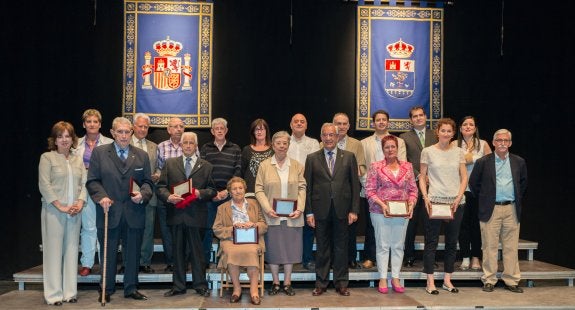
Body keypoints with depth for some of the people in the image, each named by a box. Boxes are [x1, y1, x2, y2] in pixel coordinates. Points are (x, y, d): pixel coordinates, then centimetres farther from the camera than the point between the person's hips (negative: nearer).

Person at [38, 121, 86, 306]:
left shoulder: (78, 159, 14)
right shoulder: (47, 158, 0)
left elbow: (84, 183, 10)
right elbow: (44, 185, -7)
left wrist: (80, 202, -7)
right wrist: (60, 206, -13)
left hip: (75, 212, 4)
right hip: (54, 211, -4)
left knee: (71, 250, 6)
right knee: (54, 250, -1)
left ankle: (70, 292, 14)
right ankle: (53, 294, 7)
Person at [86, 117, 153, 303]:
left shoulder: (142, 155, 10)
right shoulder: (99, 152, 4)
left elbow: (147, 182, 10)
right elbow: (92, 181, 1)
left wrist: (143, 194, -10)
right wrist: (101, 197, -16)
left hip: (134, 214, 2)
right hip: (109, 212, -2)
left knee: (133, 253, 9)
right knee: (108, 254, 7)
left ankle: (131, 288, 22)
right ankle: (106, 290, 19)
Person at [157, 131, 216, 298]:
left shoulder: (206, 166, 8)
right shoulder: (170, 163, 11)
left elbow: (212, 190, 6)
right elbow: (160, 187, 6)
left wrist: (200, 193, -13)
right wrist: (168, 197, -13)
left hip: (196, 216, -1)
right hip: (176, 214, 2)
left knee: (197, 251, 4)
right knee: (178, 251, 10)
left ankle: (200, 285, 15)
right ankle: (178, 286, 19)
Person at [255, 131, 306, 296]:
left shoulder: (297, 165, 6)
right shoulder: (264, 165, 2)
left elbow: (302, 188, 4)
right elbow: (259, 189, -1)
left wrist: (299, 209, -8)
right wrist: (267, 209, -13)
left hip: (292, 216, 1)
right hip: (272, 216, -1)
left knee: (290, 248, 6)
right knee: (273, 249, 6)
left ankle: (287, 283, 18)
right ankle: (275, 283, 19)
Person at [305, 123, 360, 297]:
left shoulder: (349, 157, 5)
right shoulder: (312, 158, 5)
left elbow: (355, 184, 3)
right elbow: (307, 187, 3)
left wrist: (354, 210, -3)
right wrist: (309, 212, -3)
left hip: (341, 210, 0)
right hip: (321, 210, 0)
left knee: (341, 247, 7)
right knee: (322, 248, 8)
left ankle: (341, 283, 18)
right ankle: (321, 283, 19)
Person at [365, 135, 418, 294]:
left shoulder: (407, 166, 7)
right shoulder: (375, 166, -2)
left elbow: (413, 189, 9)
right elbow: (369, 190, -5)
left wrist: (411, 204, -7)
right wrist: (382, 204, -16)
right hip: (381, 212, -3)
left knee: (398, 246, 8)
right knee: (383, 245, 3)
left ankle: (395, 278, 17)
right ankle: (382, 279, 11)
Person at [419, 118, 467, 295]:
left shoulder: (458, 152, 8)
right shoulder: (428, 151, 1)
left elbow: (464, 178, 7)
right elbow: (422, 177, 3)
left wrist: (458, 198, -5)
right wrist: (425, 198, -9)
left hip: (456, 202, 3)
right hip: (434, 201, -3)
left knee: (452, 241, 9)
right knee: (431, 241, -1)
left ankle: (447, 280, 19)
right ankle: (430, 282, 6)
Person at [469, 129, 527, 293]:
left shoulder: (519, 162, 7)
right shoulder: (483, 162, -1)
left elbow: (523, 182, 20)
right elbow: (473, 183, 7)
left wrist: (518, 199, 15)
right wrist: (483, 199, 6)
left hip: (511, 209, 3)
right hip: (490, 210, -2)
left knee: (511, 247, 6)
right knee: (490, 247, 1)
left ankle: (511, 280, 15)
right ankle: (489, 280, 9)